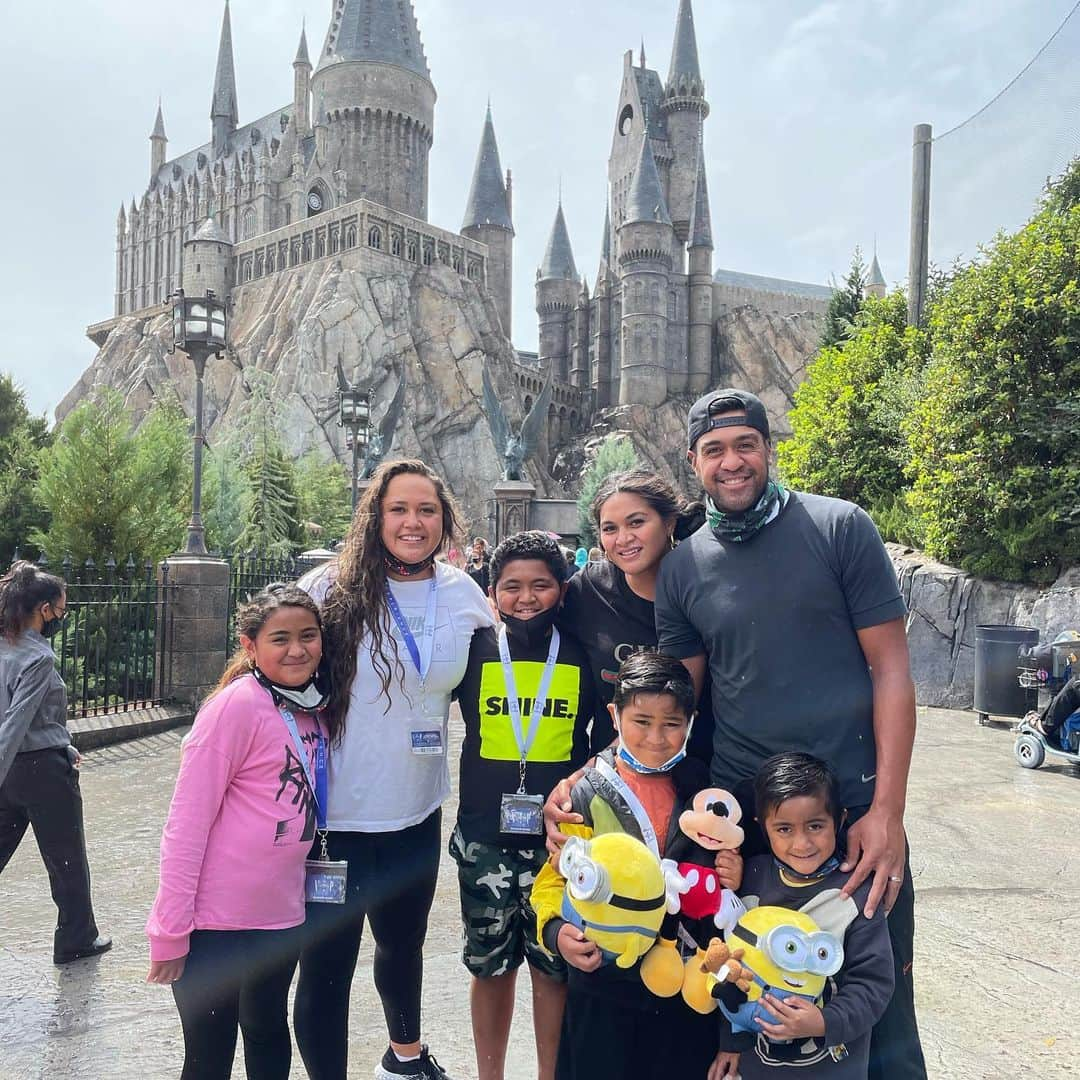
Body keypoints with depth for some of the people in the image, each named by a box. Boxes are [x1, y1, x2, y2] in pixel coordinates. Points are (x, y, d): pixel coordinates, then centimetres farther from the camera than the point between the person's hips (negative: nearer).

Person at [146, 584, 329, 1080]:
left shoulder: (311, 706, 2)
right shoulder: (236, 705, -19)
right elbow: (186, 824, -18)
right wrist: (169, 932, -17)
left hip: (281, 916, 7)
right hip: (216, 924, -6)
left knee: (269, 1038, 24)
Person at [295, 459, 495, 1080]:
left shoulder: (464, 595, -1)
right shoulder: (331, 590, -12)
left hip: (417, 812, 4)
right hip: (335, 814, -4)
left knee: (404, 940, 25)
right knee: (327, 963, 6)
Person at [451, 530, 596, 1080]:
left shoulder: (582, 657, 1)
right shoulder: (475, 649, -1)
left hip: (560, 837, 0)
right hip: (484, 836, 1)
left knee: (553, 964, 9)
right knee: (490, 963, 13)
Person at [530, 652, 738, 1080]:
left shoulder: (704, 790, 1)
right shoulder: (587, 794, -8)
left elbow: (721, 873, 13)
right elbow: (556, 877, -4)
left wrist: (731, 879, -8)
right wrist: (557, 929, -21)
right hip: (605, 982, -2)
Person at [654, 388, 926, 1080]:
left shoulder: (840, 528, -5)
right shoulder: (682, 570, 4)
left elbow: (891, 667, -6)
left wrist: (887, 810, -12)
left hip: (857, 807, -2)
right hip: (742, 814, 3)